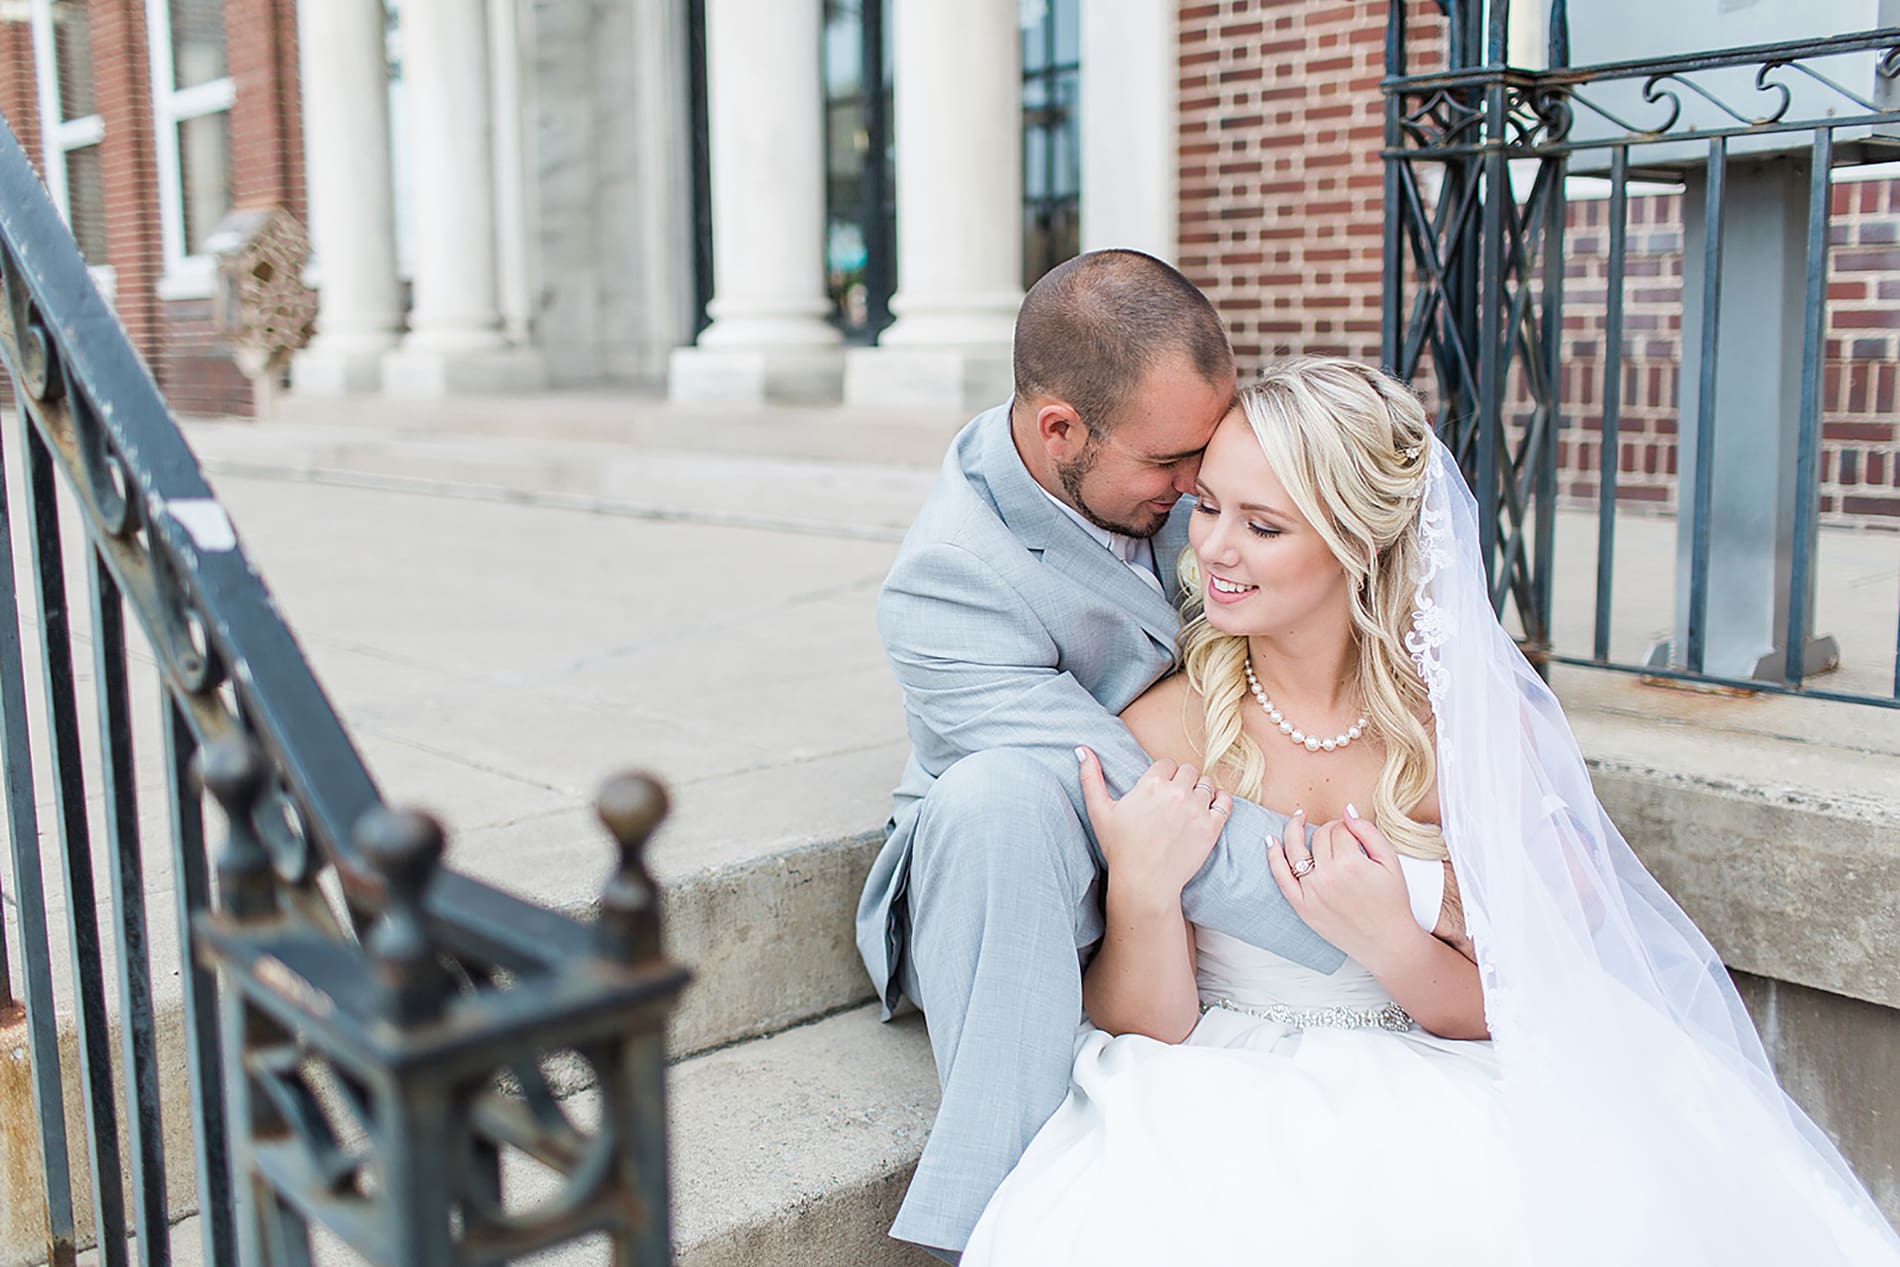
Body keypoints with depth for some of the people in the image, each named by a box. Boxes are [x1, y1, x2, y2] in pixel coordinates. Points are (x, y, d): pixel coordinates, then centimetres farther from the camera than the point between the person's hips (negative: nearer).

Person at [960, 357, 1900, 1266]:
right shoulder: (1161, 732, -8)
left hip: (1435, 1107, 1)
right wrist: (1142, 891, -23)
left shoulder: (1473, 721, -5)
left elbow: (1513, 1016, 2)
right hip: (1219, 1100, -1)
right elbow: (1143, 1030, -4)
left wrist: (1392, 945, -19)